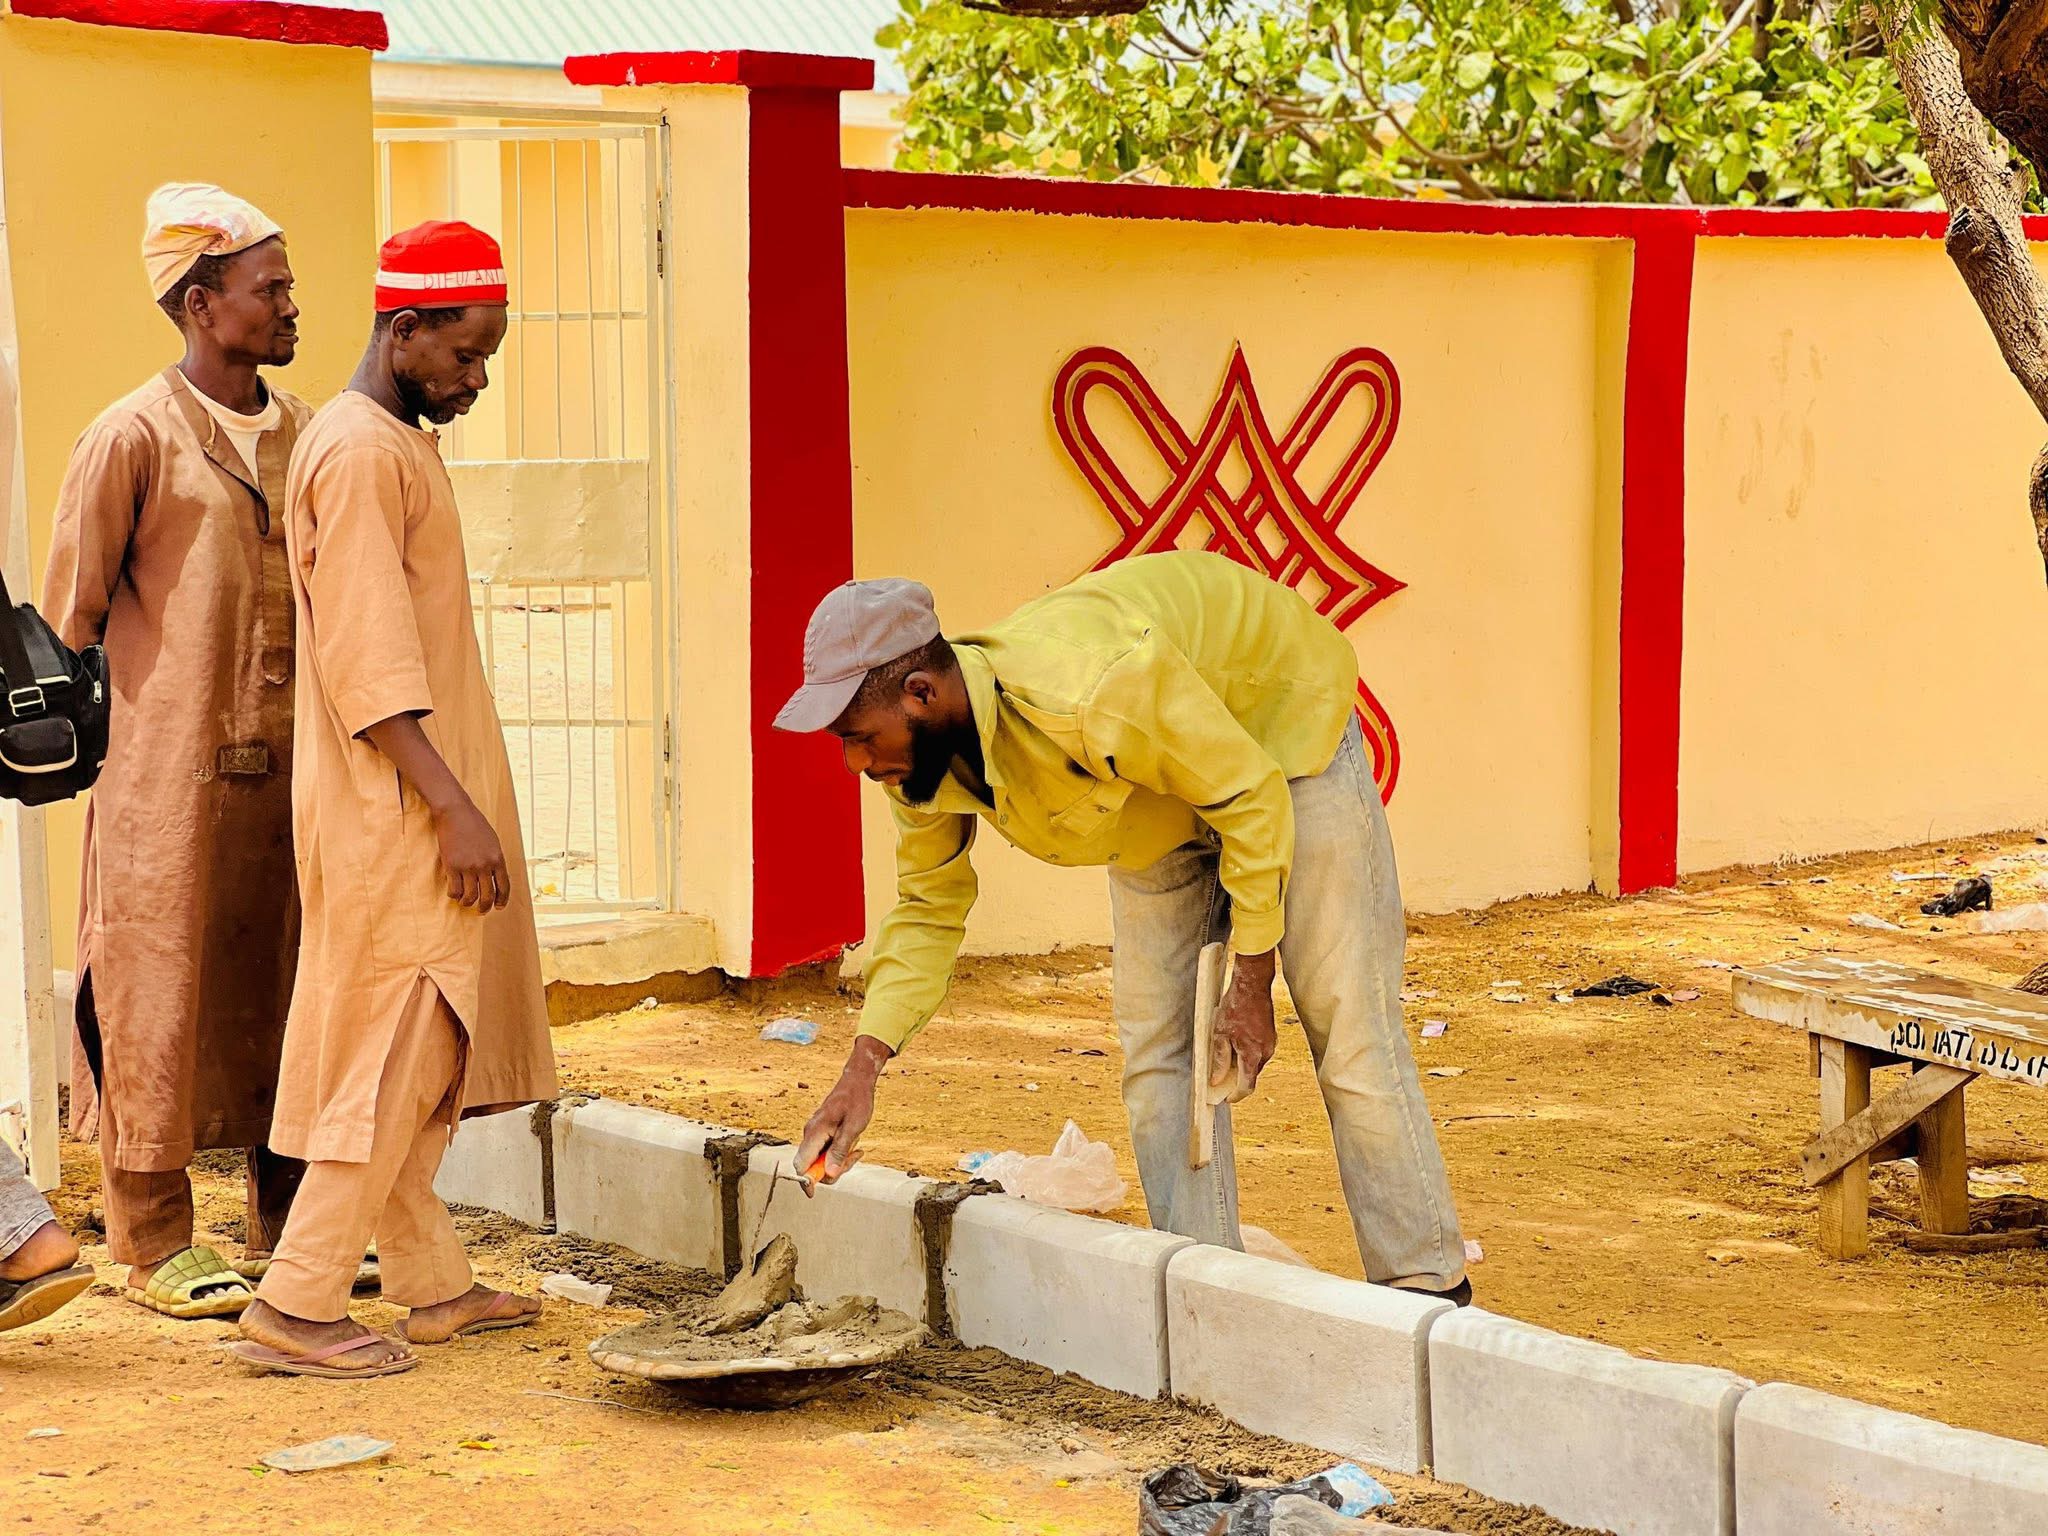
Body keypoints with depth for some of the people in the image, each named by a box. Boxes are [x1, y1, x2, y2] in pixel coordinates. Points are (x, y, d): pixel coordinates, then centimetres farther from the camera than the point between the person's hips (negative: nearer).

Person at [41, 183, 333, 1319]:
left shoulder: (300, 433, 11)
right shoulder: (134, 436, -7)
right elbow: (73, 612, -3)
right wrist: (93, 739, -1)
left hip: (286, 764, 6)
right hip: (169, 773, -6)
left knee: (285, 991, 9)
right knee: (159, 997, 0)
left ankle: (286, 1233, 19)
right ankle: (154, 1247, 9)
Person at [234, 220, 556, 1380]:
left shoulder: (401, 444, 16)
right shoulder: (359, 454, -16)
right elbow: (368, 668, -22)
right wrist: (456, 810, -25)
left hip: (423, 809, 10)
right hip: (392, 817, -10)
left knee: (426, 1057, 14)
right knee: (397, 1055, -8)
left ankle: (434, 1284, 21)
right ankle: (299, 1307, -4)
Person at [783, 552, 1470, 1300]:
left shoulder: (1094, 693, -45)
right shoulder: (923, 756, -21)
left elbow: (1251, 796, -30)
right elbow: (928, 908, -4)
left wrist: (1251, 980, -23)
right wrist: (862, 1070, -16)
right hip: (1154, 793, 7)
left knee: (1346, 1026, -6)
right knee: (1158, 1043, 0)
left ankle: (1425, 1288, 3)